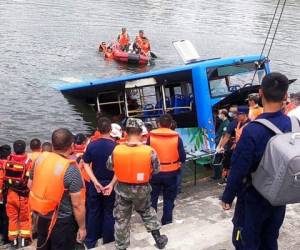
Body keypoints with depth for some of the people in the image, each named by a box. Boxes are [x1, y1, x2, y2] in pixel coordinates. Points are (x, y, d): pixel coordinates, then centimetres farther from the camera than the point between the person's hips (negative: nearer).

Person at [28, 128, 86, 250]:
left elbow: (30, 185, 8)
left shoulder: (40, 159, -7)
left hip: (42, 217, 6)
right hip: (63, 222, -5)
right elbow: (78, 205, -21)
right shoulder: (71, 170, -25)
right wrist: (82, 227, -8)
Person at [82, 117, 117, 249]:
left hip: (95, 184, 2)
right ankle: (108, 241, 21)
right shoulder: (116, 146, -14)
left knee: (93, 213, 14)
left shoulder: (91, 145, -8)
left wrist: (95, 182, -10)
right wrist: (111, 184, -16)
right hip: (110, 184, -2)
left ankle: (90, 241, 24)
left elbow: (86, 165, -8)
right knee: (109, 213, 11)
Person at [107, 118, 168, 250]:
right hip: (142, 189, 0)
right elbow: (156, 170, -4)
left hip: (122, 188, 0)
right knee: (147, 212, 26)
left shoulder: (117, 150, -14)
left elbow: (110, 166, 3)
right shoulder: (149, 151, -18)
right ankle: (158, 239, 33)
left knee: (122, 219, 14)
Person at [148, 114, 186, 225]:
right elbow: (183, 157, -6)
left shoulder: (151, 137, -8)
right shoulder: (176, 138, -8)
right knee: (169, 199, 14)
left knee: (152, 197, 15)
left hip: (155, 172, 0)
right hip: (171, 173, 0)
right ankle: (167, 221, 21)